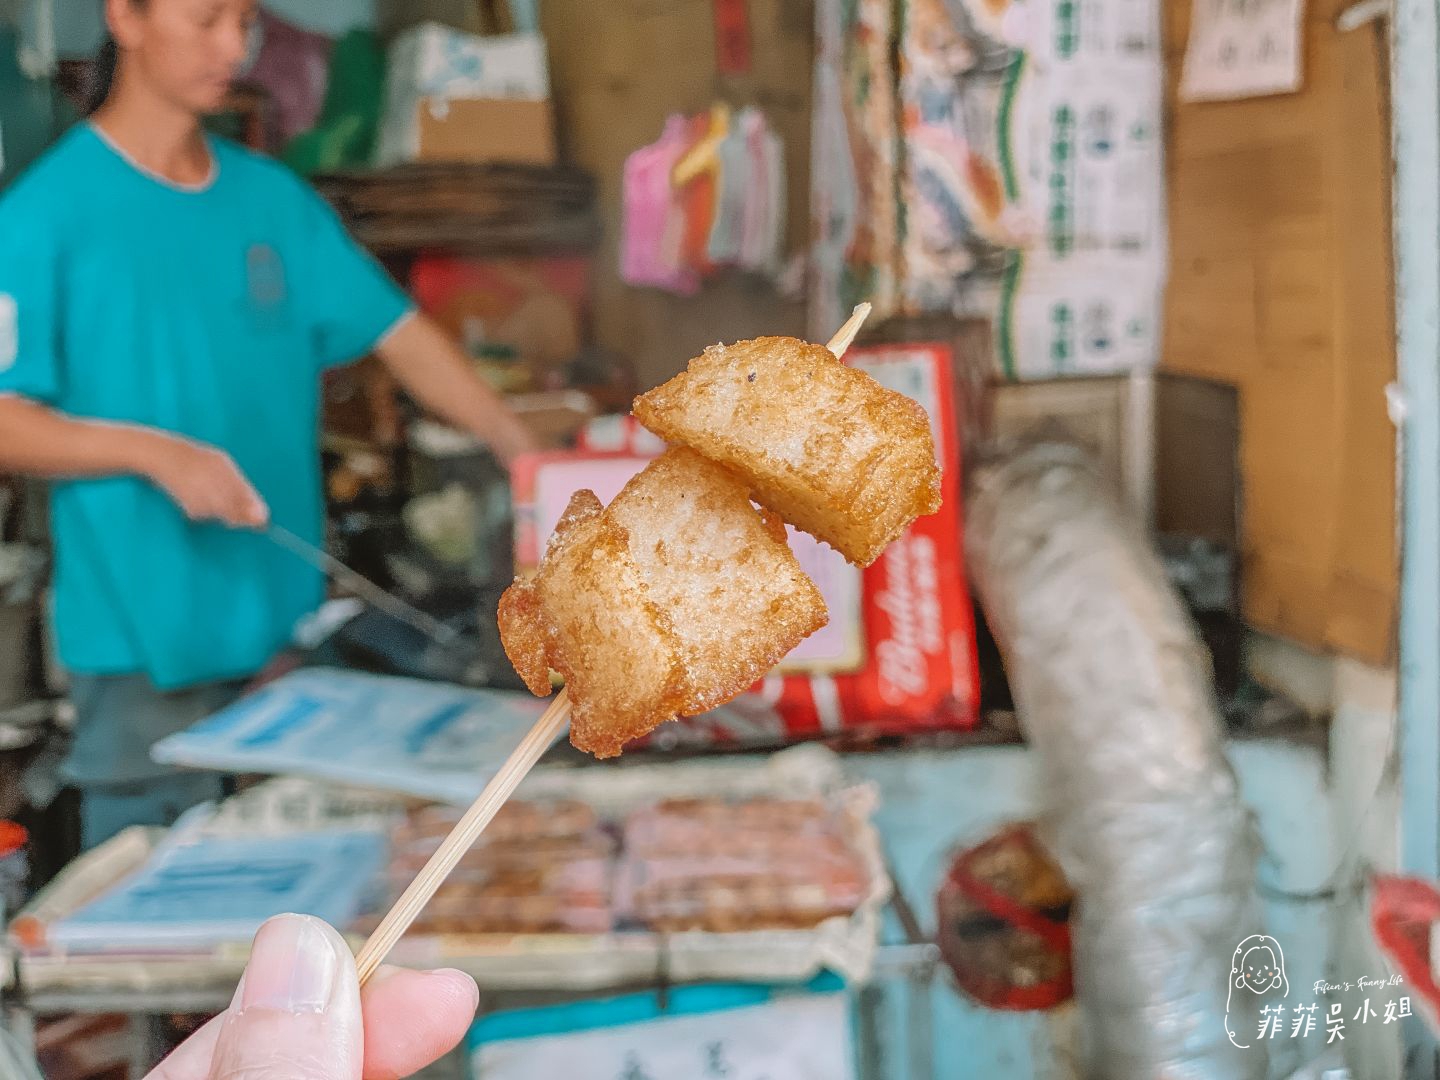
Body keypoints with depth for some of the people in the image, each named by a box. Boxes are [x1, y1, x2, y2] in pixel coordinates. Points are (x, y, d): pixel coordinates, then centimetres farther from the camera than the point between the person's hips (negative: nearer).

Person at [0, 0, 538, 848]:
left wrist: (530, 454, -2)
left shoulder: (273, 196, 7)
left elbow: (400, 332, 6)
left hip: (287, 622, 5)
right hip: (147, 645, -5)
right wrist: (152, 451, -23)